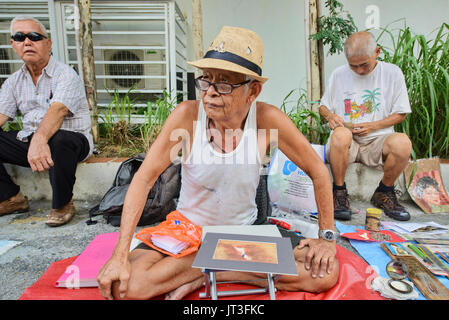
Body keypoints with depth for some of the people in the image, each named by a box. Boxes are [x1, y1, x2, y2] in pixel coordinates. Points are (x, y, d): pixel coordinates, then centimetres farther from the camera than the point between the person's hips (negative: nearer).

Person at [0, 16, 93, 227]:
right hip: (29, 141, 6)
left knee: (59, 139, -38)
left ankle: (62, 205, -17)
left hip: (73, 140, -6)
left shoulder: (65, 74, -9)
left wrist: (39, 140, -45)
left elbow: (57, 110, -27)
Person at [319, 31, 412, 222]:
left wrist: (373, 126, -9)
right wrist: (330, 116, -8)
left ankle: (384, 194, -4)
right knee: (341, 134, -37)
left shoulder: (392, 73, 5)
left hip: (377, 140, 1)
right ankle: (339, 193, -16)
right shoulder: (338, 74, 6)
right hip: (347, 142, 0)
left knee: (402, 142, -33)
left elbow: (400, 113, 9)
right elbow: (323, 106, 16)